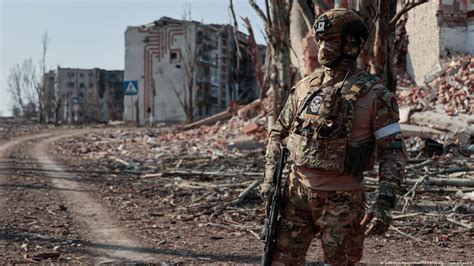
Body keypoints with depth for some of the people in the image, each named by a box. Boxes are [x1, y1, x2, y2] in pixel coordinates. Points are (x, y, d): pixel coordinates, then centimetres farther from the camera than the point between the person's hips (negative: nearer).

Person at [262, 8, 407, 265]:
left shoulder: (374, 94, -8)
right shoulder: (305, 86, 5)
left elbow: (393, 152, -8)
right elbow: (278, 132, 15)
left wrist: (384, 204, -17)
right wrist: (269, 178, 5)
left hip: (341, 200, -4)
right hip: (298, 192, 4)